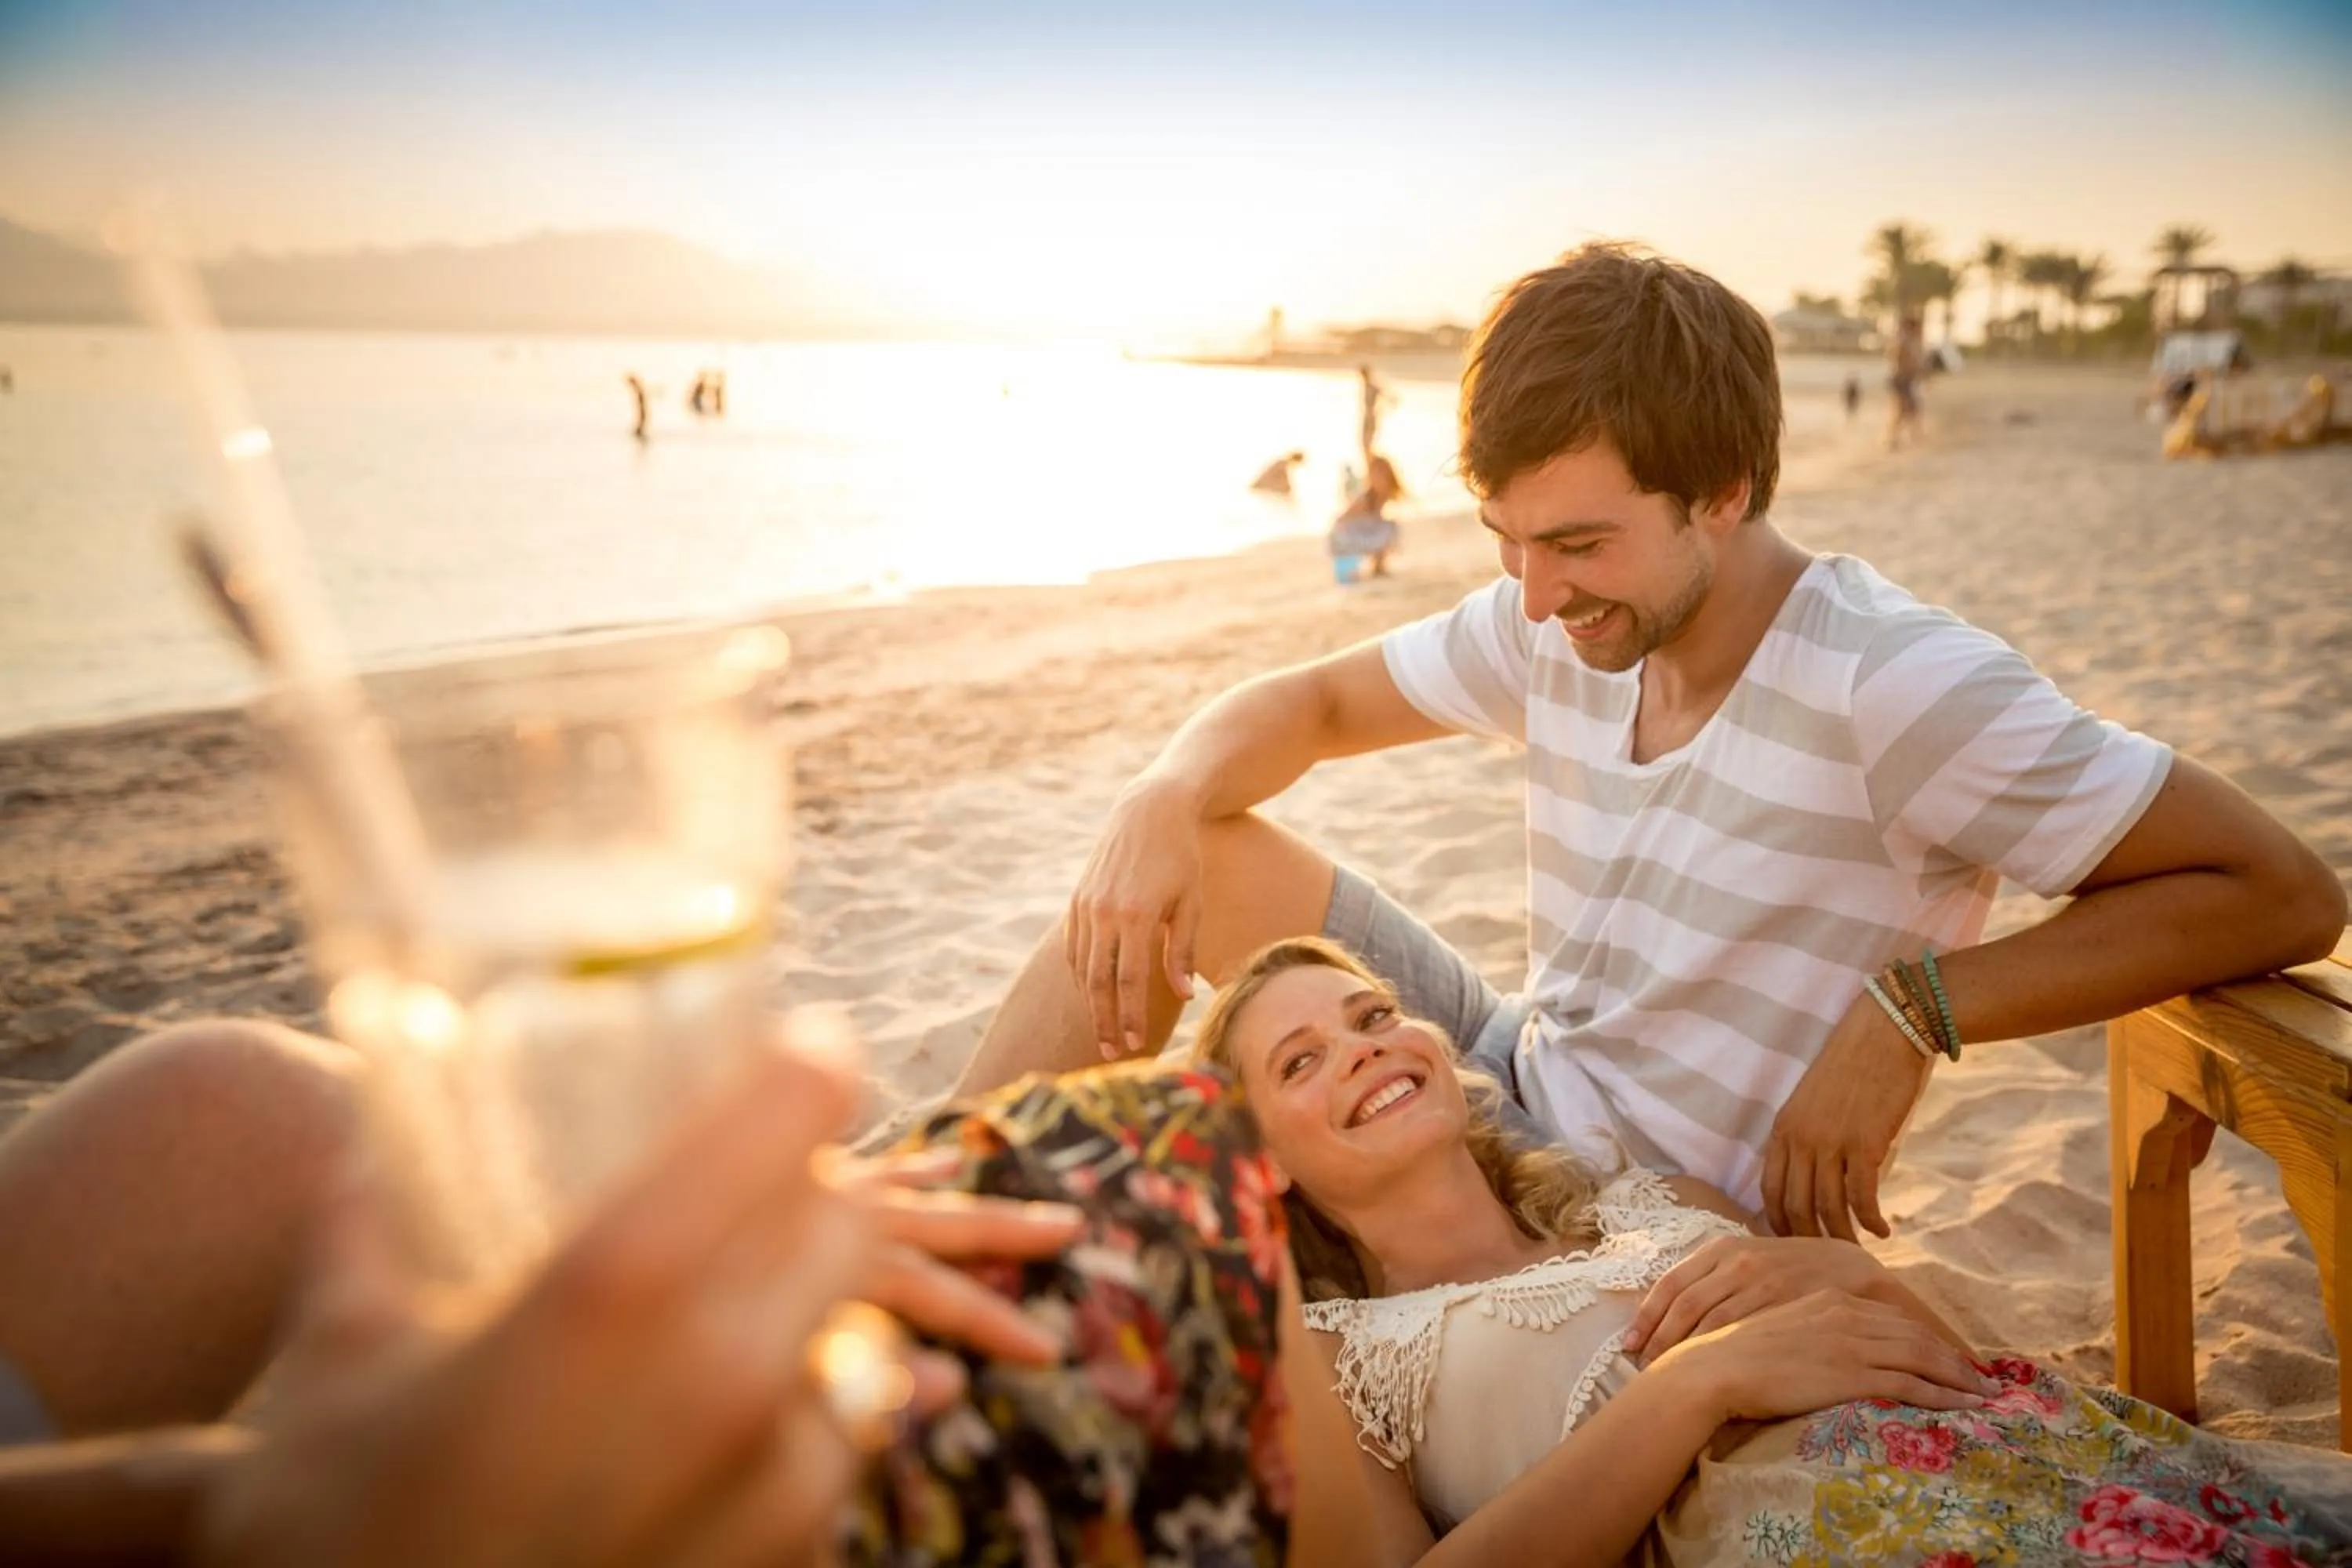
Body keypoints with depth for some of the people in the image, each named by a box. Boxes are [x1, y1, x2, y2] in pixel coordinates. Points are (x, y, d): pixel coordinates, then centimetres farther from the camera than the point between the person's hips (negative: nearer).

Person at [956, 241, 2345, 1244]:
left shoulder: (1888, 687, -23)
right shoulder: (1562, 628, -3)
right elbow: (1308, 707, 7)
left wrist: (1920, 1006, -29)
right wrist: (1163, 803, -15)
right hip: (1510, 1091, 7)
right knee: (1182, 849, -3)